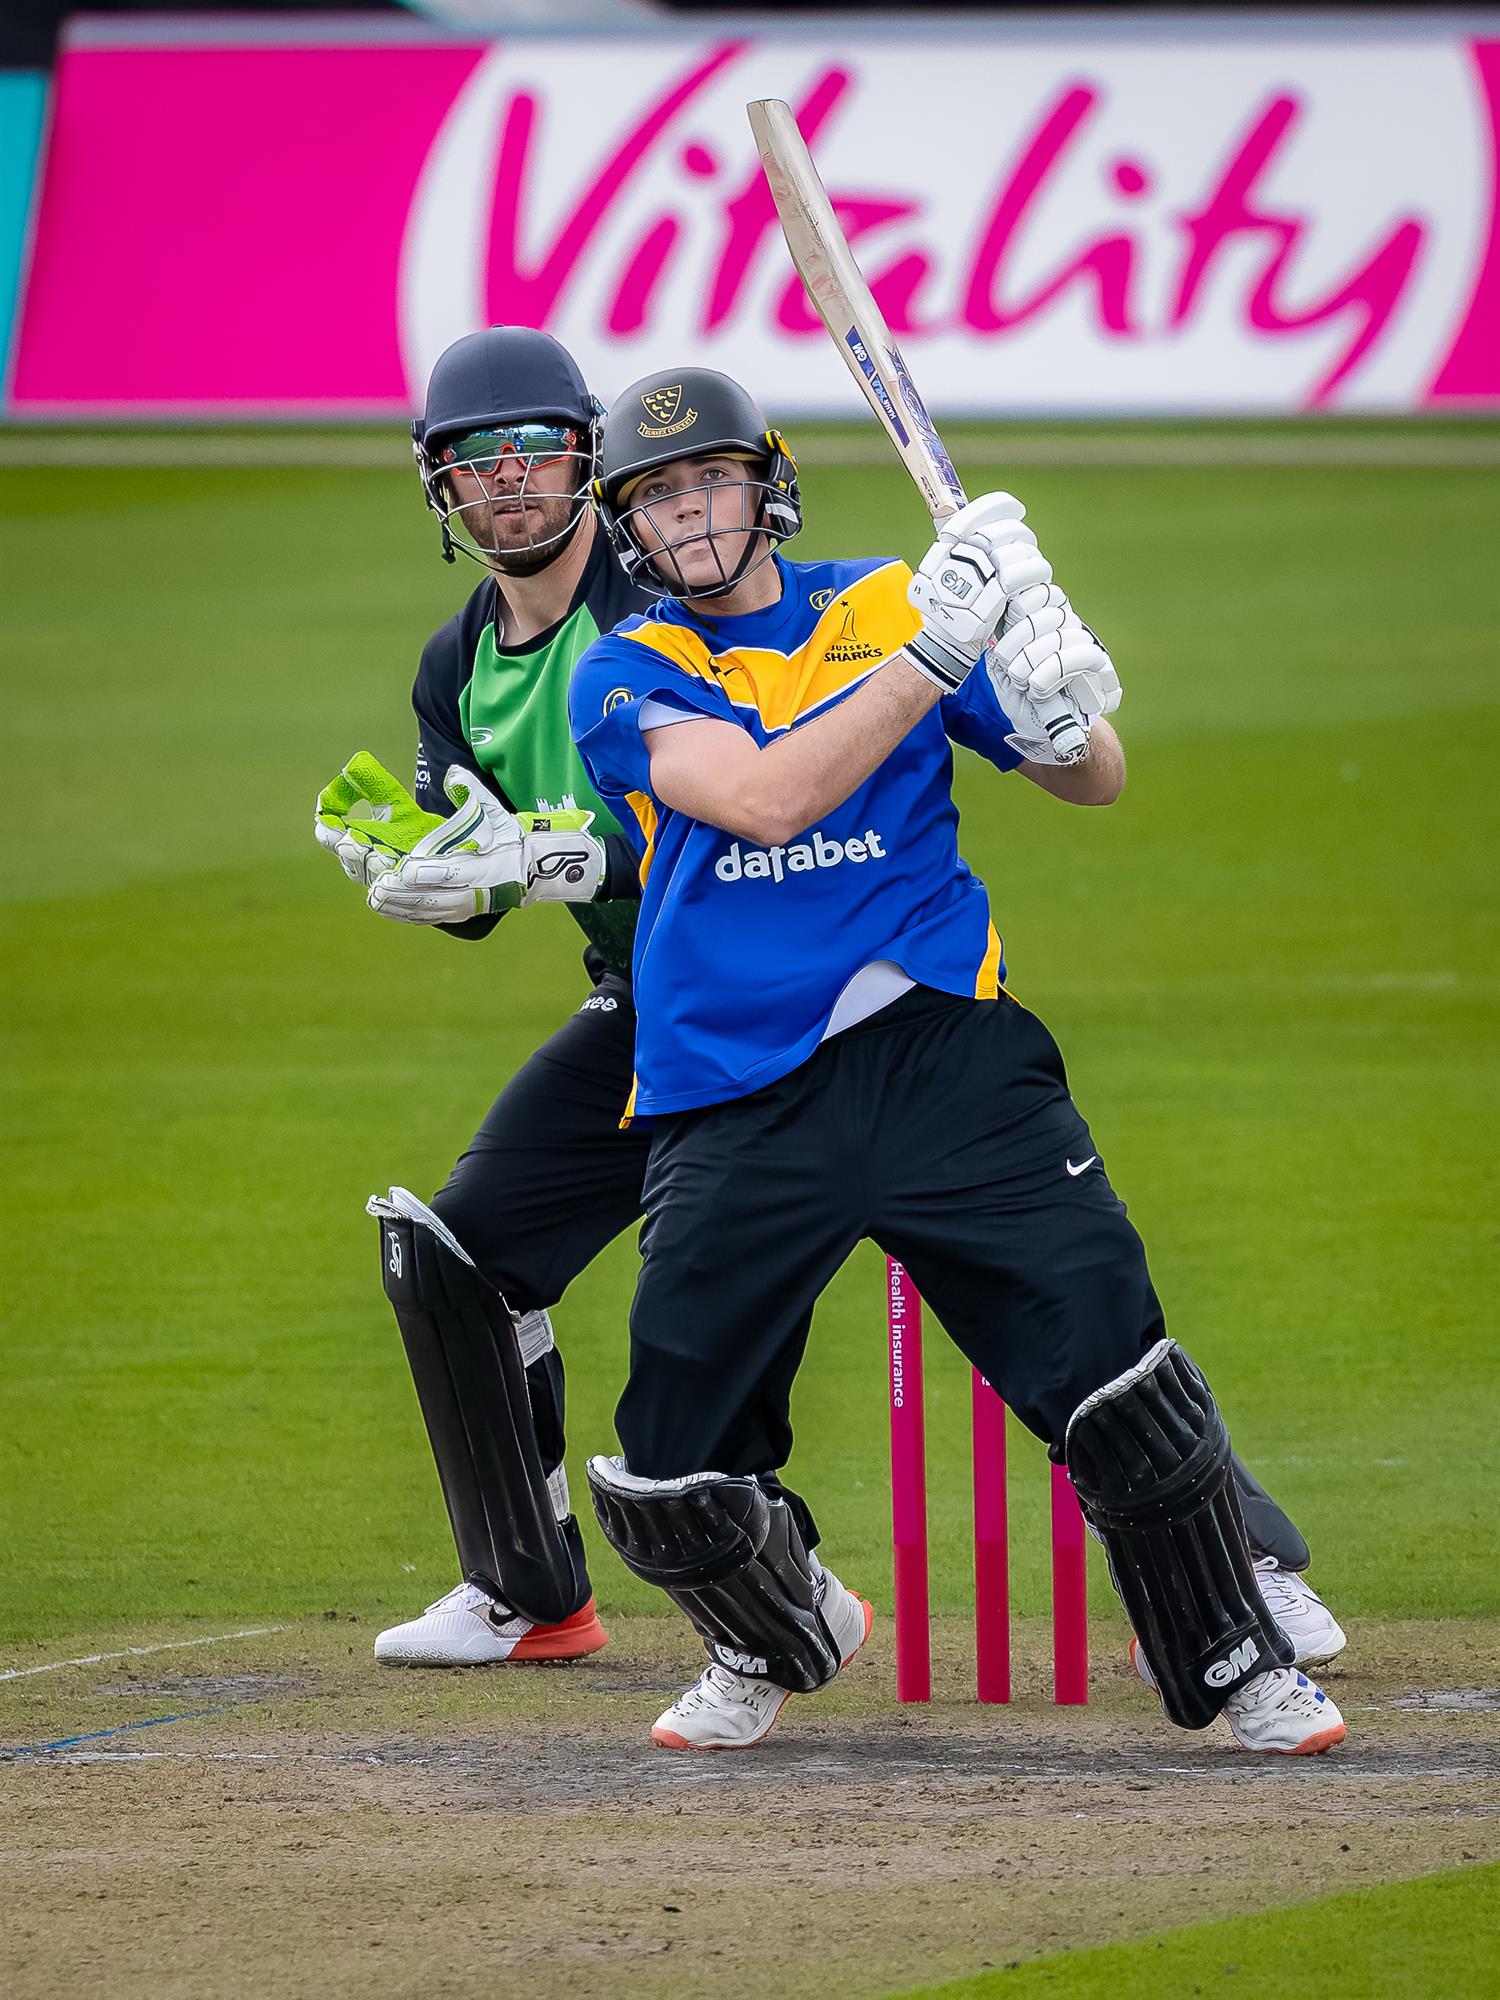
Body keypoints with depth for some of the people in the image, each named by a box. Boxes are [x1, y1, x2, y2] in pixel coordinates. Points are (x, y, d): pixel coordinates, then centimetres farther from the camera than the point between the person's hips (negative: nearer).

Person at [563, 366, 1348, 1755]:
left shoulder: (886, 606, 8)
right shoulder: (624, 676, 3)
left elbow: (1095, 785, 9)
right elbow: (766, 797, -16)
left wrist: (1061, 709, -15)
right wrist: (935, 651, -23)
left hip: (939, 1054, 0)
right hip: (736, 1105, 0)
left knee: (1108, 1357, -16)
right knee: (669, 1483, -2)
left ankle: (1238, 1664, 1)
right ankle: (780, 1640, 30)